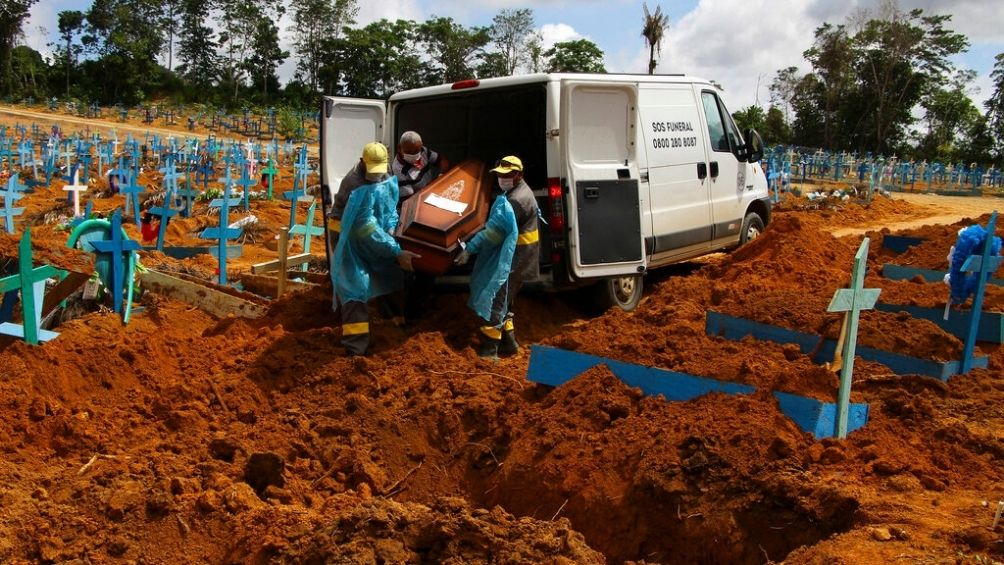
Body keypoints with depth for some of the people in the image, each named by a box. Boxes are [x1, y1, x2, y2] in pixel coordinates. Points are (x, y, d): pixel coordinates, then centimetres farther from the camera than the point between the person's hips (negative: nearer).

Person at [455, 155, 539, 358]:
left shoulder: (515, 201, -22)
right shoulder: (518, 192, 12)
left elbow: (494, 232, -24)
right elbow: (496, 227, 16)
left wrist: (469, 249, -21)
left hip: (512, 258, -11)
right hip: (511, 255, 11)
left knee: (494, 300, -8)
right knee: (502, 300, 19)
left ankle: (488, 350, -5)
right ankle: (508, 342, 28)